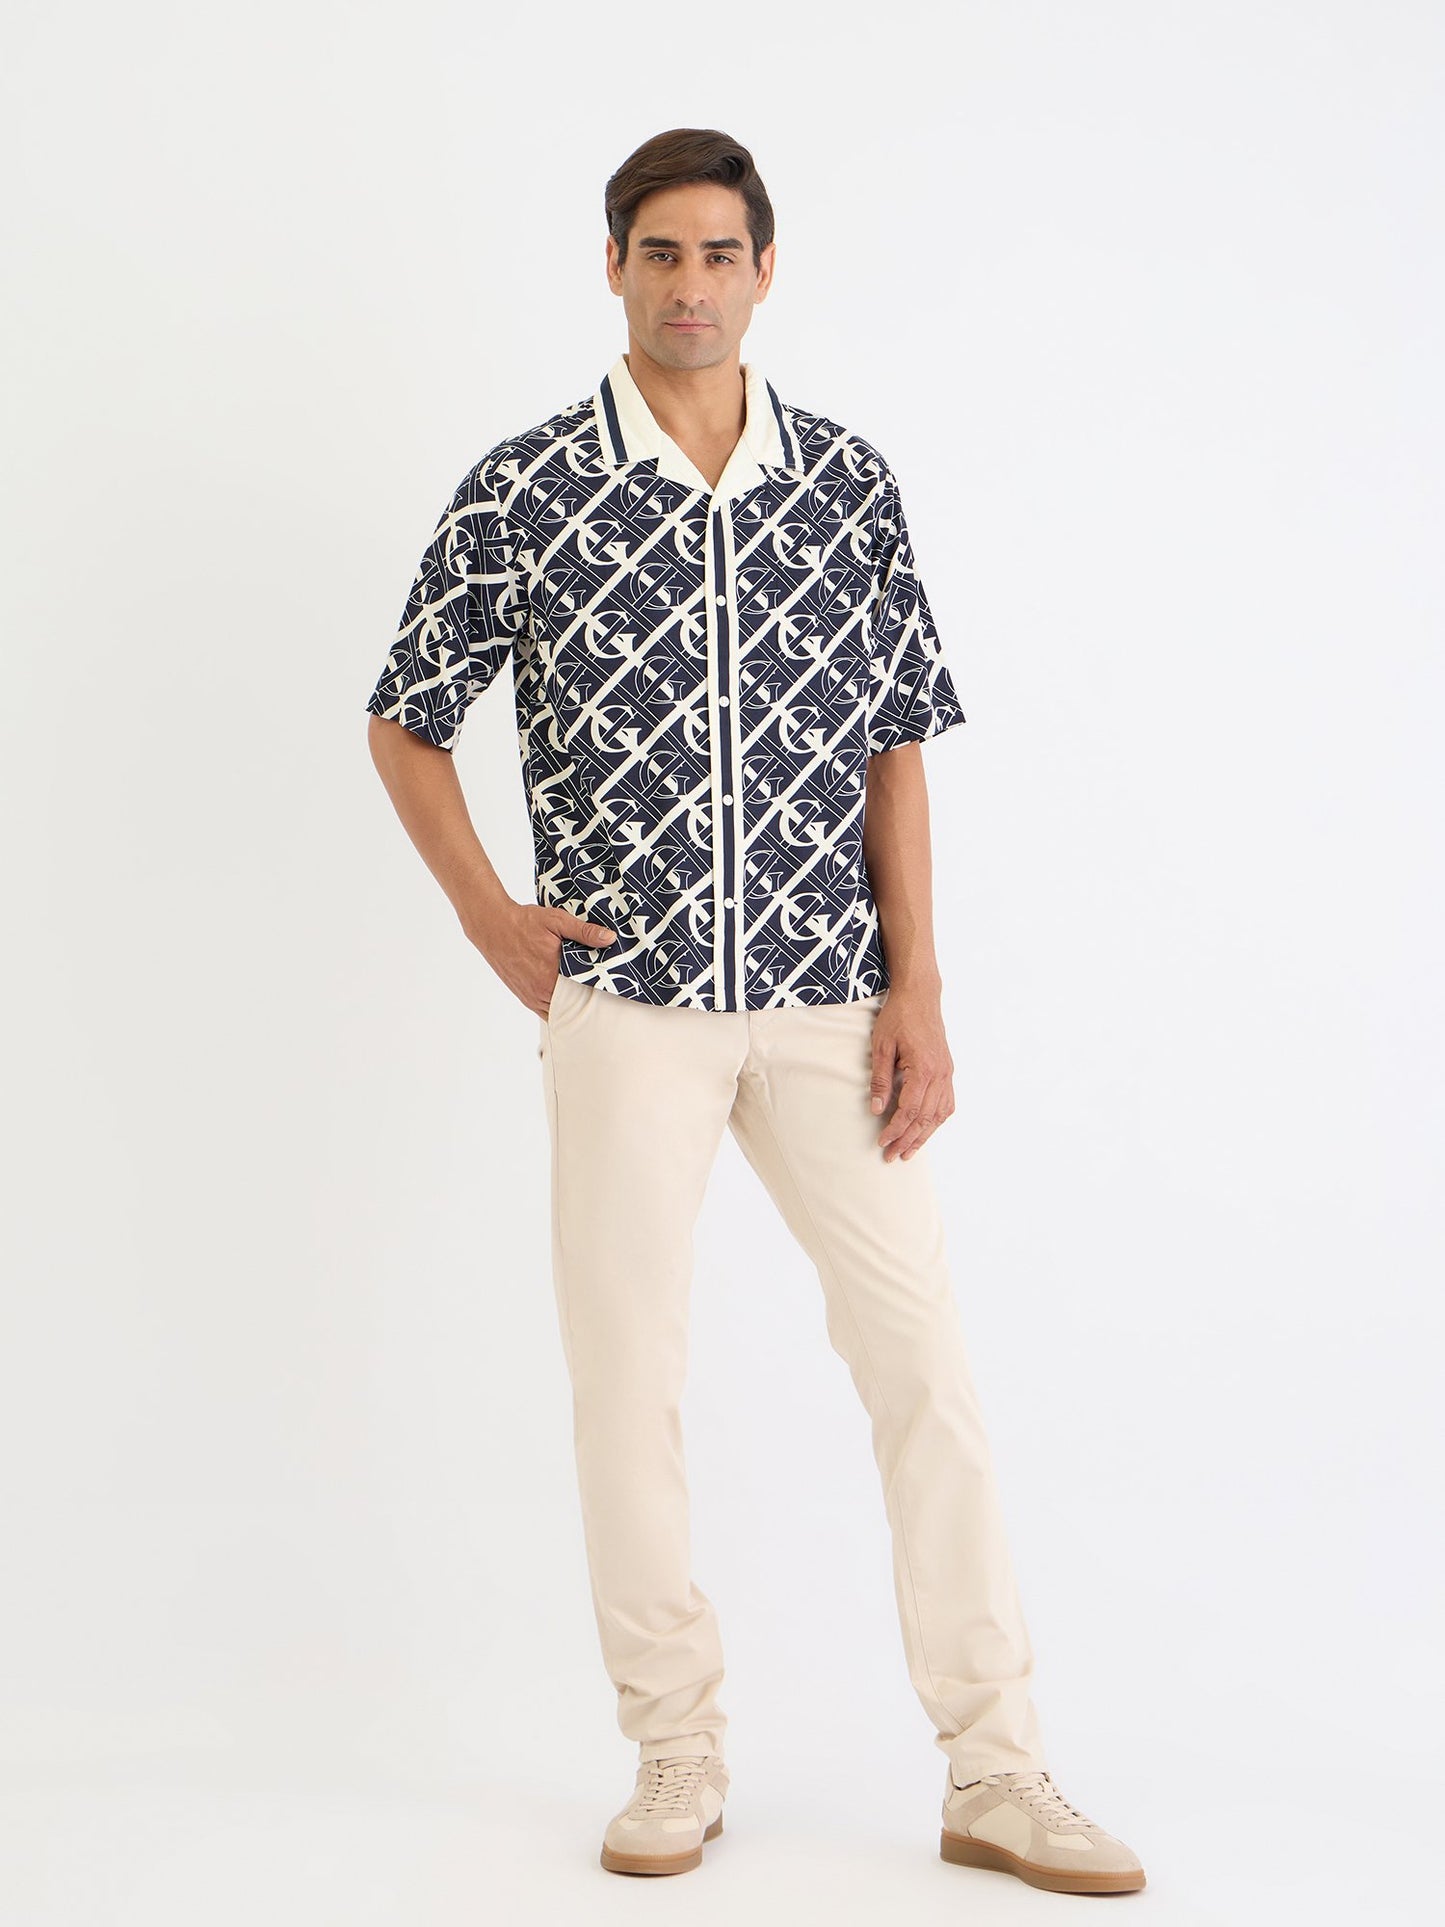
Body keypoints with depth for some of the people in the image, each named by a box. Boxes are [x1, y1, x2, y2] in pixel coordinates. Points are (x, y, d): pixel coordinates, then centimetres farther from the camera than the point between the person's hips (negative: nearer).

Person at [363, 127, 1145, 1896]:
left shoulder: (850, 485, 5)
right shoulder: (521, 491, 1)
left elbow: (894, 751, 5)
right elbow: (406, 724, 10)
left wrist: (916, 988, -2)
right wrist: (490, 917, -1)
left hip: (825, 992, 1)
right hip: (626, 996, -1)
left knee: (924, 1366, -1)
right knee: (626, 1372, 4)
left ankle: (995, 1779, 9)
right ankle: (675, 1762, 19)